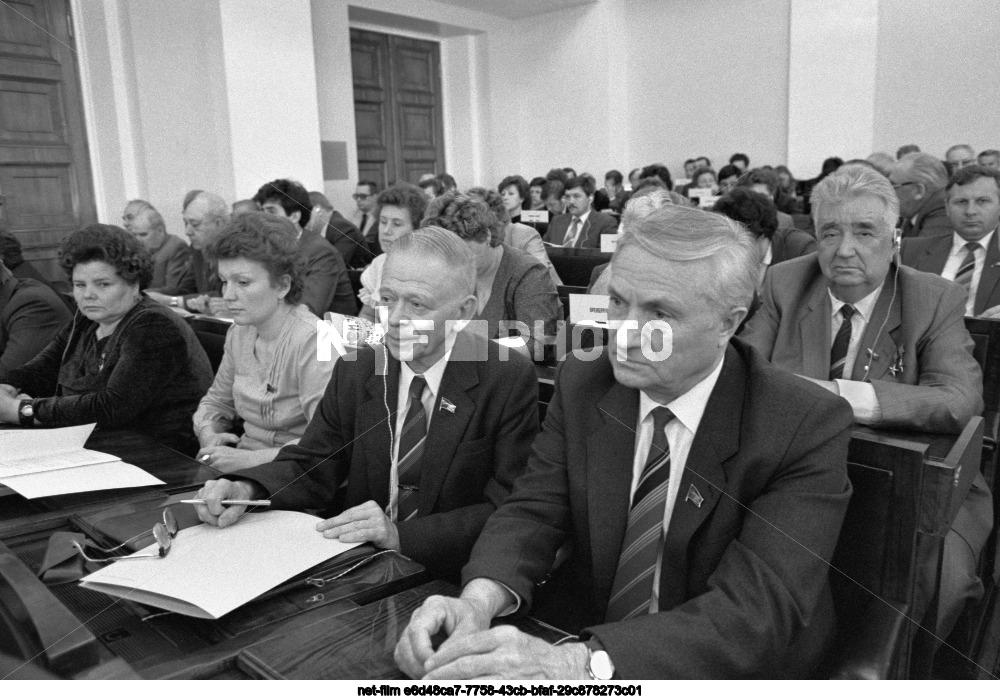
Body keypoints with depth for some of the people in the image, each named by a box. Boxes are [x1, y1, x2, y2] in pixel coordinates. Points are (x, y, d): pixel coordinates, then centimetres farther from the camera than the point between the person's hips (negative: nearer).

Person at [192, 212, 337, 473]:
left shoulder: (312, 341, -19)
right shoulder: (239, 333, 6)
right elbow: (216, 402, 19)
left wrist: (249, 459, -25)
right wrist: (209, 435, -3)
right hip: (242, 465, 7)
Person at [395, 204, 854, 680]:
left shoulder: (808, 427, -19)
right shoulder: (582, 383, -6)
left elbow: (760, 608, -26)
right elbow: (534, 508, -6)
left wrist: (582, 662, -38)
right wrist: (479, 599, -27)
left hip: (724, 674, -1)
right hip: (578, 631, 2)